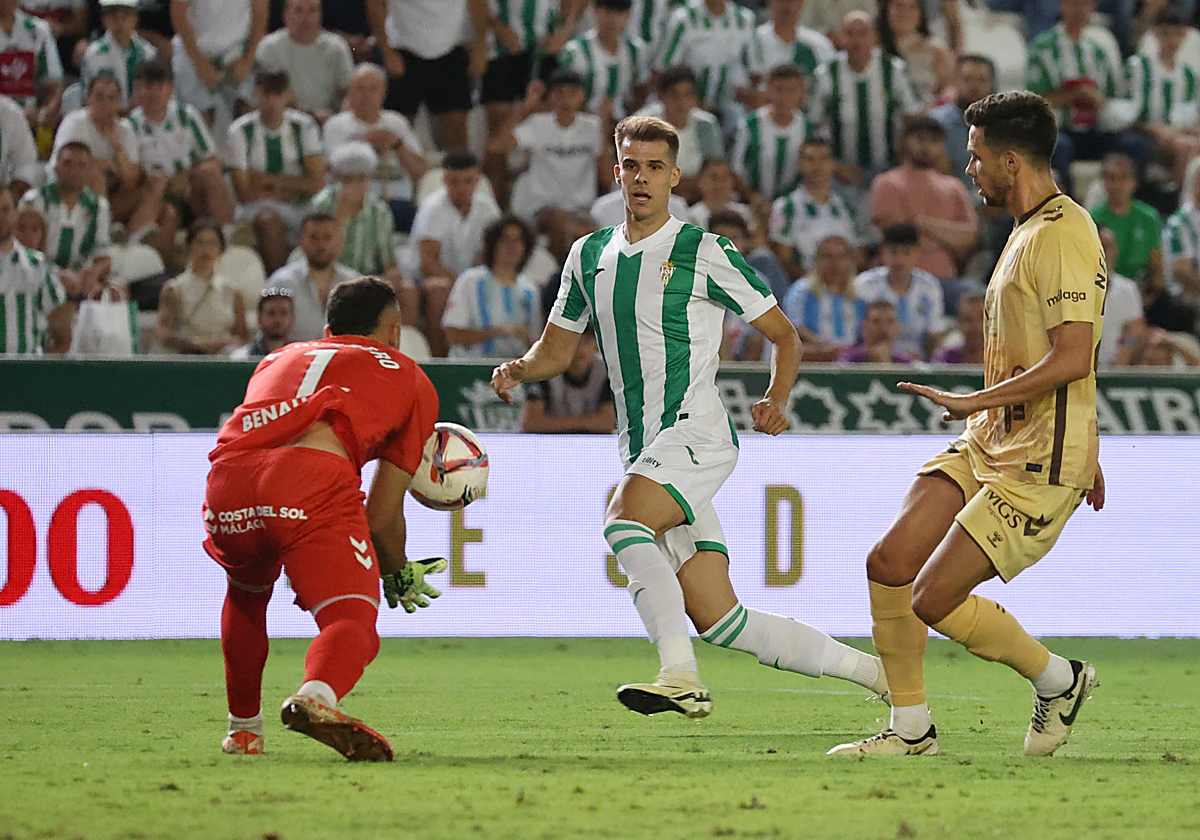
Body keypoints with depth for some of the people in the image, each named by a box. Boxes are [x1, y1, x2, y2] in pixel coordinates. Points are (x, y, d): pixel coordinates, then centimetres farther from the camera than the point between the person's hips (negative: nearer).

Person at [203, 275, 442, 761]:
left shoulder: (278, 360, 40)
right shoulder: (411, 380, 27)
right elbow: (382, 515, 20)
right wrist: (398, 577, 39)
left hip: (229, 471, 5)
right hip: (312, 479, -5)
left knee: (246, 597, 34)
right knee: (352, 620, -9)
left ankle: (243, 729, 37)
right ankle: (316, 698, -42)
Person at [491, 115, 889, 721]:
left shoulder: (703, 253, -2)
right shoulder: (590, 255, 15)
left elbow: (783, 335, 3)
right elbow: (558, 349, 22)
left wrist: (777, 399, -14)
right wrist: (520, 369, 0)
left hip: (695, 434, -6)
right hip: (642, 449, 6)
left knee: (623, 523, -33)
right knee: (718, 620, 1)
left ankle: (681, 677, -40)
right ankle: (872, 669, 14)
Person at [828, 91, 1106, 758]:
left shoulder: (1066, 236, -17)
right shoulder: (1029, 230, 16)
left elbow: (1072, 360, -25)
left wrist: (974, 401, -23)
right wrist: (1083, 453, 30)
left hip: (1040, 465, -10)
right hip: (985, 446, 10)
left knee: (935, 600, -12)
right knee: (889, 564, -1)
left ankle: (1060, 680, 11)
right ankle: (911, 728, 11)